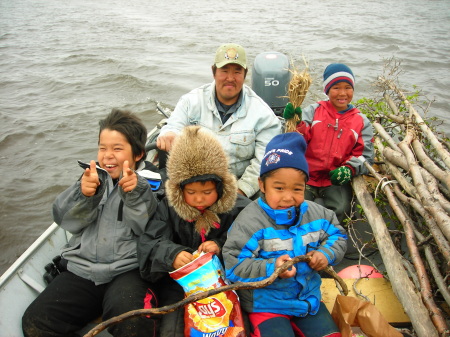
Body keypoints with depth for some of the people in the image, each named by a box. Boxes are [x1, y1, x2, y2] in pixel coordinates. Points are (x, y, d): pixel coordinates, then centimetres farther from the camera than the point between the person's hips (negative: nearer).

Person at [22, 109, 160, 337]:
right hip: (81, 269, 5)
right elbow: (65, 219, 2)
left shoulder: (147, 183, 2)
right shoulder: (92, 176, 12)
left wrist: (133, 194, -27)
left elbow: (145, 227, -11)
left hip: (128, 271, -4)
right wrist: (84, 194, -18)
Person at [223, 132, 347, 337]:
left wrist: (326, 254, -11)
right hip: (267, 304, -5)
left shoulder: (315, 214, -6)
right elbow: (233, 266, -24)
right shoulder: (250, 221, -24)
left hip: (308, 296, 6)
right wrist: (271, 268, -35)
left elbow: (337, 235, 10)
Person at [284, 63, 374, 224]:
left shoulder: (362, 122, 12)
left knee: (341, 209, -24)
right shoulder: (314, 110, 8)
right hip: (306, 176, -1)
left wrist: (350, 169, -13)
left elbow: (365, 155, 8)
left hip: (336, 181, 1)